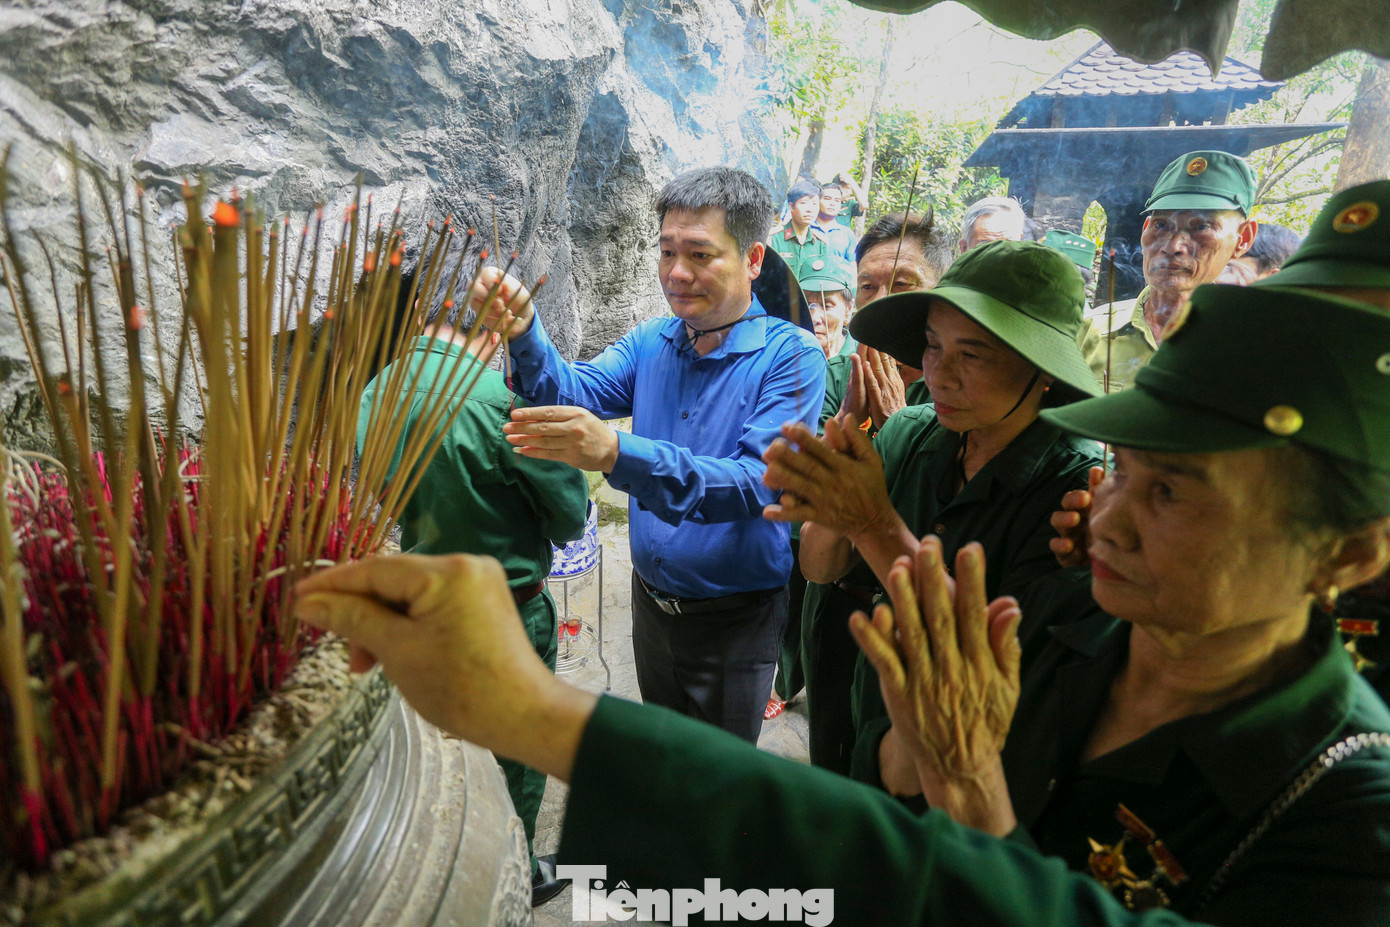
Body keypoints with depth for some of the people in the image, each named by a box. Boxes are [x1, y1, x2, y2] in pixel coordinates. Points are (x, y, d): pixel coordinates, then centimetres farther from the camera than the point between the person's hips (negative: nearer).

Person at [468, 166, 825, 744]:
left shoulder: (791, 355, -19)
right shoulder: (651, 343, 0)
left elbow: (758, 483, -30)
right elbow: (573, 391, -11)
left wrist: (617, 454, -42)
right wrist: (522, 332, -31)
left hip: (734, 621, -5)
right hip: (650, 602, 5)